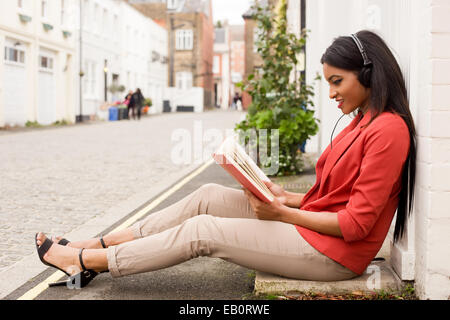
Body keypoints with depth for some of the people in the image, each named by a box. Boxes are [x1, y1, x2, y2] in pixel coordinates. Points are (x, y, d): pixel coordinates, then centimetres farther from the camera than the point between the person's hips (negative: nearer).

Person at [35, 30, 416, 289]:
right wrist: (285, 197, 2)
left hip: (332, 252, -9)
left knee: (200, 230, -9)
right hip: (314, 226, 9)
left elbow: (355, 223, -22)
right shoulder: (363, 121, 13)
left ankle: (85, 261, 5)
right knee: (209, 195, 3)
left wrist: (281, 214, -17)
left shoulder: (389, 129, -18)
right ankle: (97, 245, 10)